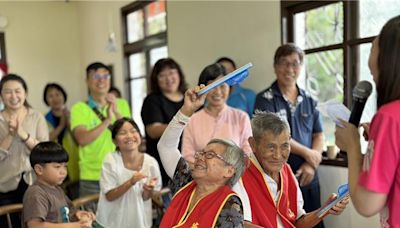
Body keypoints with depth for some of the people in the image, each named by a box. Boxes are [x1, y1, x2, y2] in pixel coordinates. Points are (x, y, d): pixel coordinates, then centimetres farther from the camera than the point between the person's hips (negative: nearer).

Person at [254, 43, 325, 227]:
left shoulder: (309, 100, 10)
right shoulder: (265, 99, -5)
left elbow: (319, 135, 8)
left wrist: (311, 165, -8)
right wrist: (307, 153, -8)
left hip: (308, 177, 5)